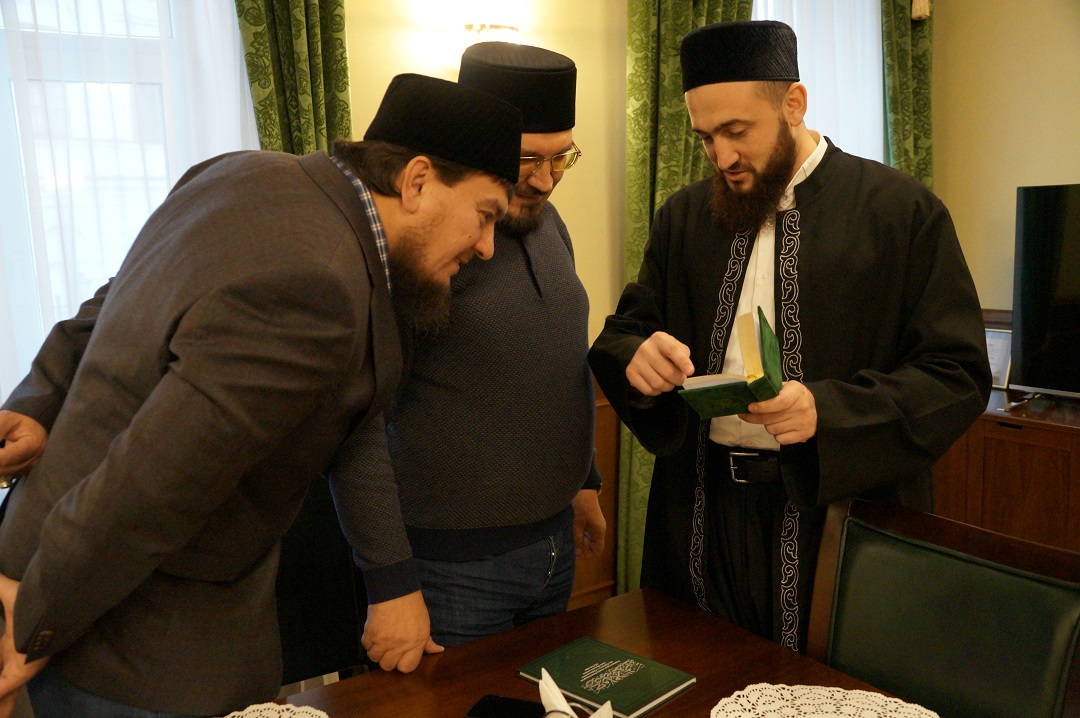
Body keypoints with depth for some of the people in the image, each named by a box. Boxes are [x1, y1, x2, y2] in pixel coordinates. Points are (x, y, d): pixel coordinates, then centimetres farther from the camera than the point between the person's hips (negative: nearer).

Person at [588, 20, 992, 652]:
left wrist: (827, 410, -23)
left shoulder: (902, 211, -5)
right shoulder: (685, 216, 8)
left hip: (842, 517, -3)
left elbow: (959, 374, -8)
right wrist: (636, 356, -15)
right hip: (701, 517, 4)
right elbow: (624, 334, 10)